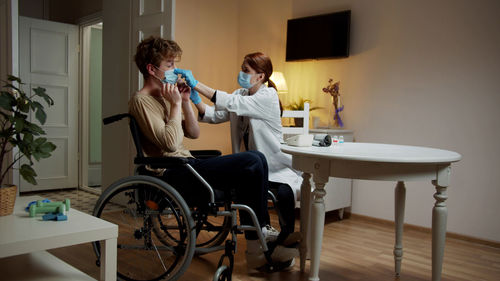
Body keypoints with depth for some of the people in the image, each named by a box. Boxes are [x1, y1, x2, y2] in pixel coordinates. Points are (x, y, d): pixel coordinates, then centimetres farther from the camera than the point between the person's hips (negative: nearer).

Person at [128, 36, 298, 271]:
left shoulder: (163, 97, 20)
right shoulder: (141, 100, -9)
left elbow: (193, 133, 18)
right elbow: (170, 143, -21)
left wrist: (185, 102, 7)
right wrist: (175, 104, -12)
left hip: (185, 168, 10)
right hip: (172, 175, -10)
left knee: (255, 161, 1)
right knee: (253, 162, -21)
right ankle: (258, 248, -7)